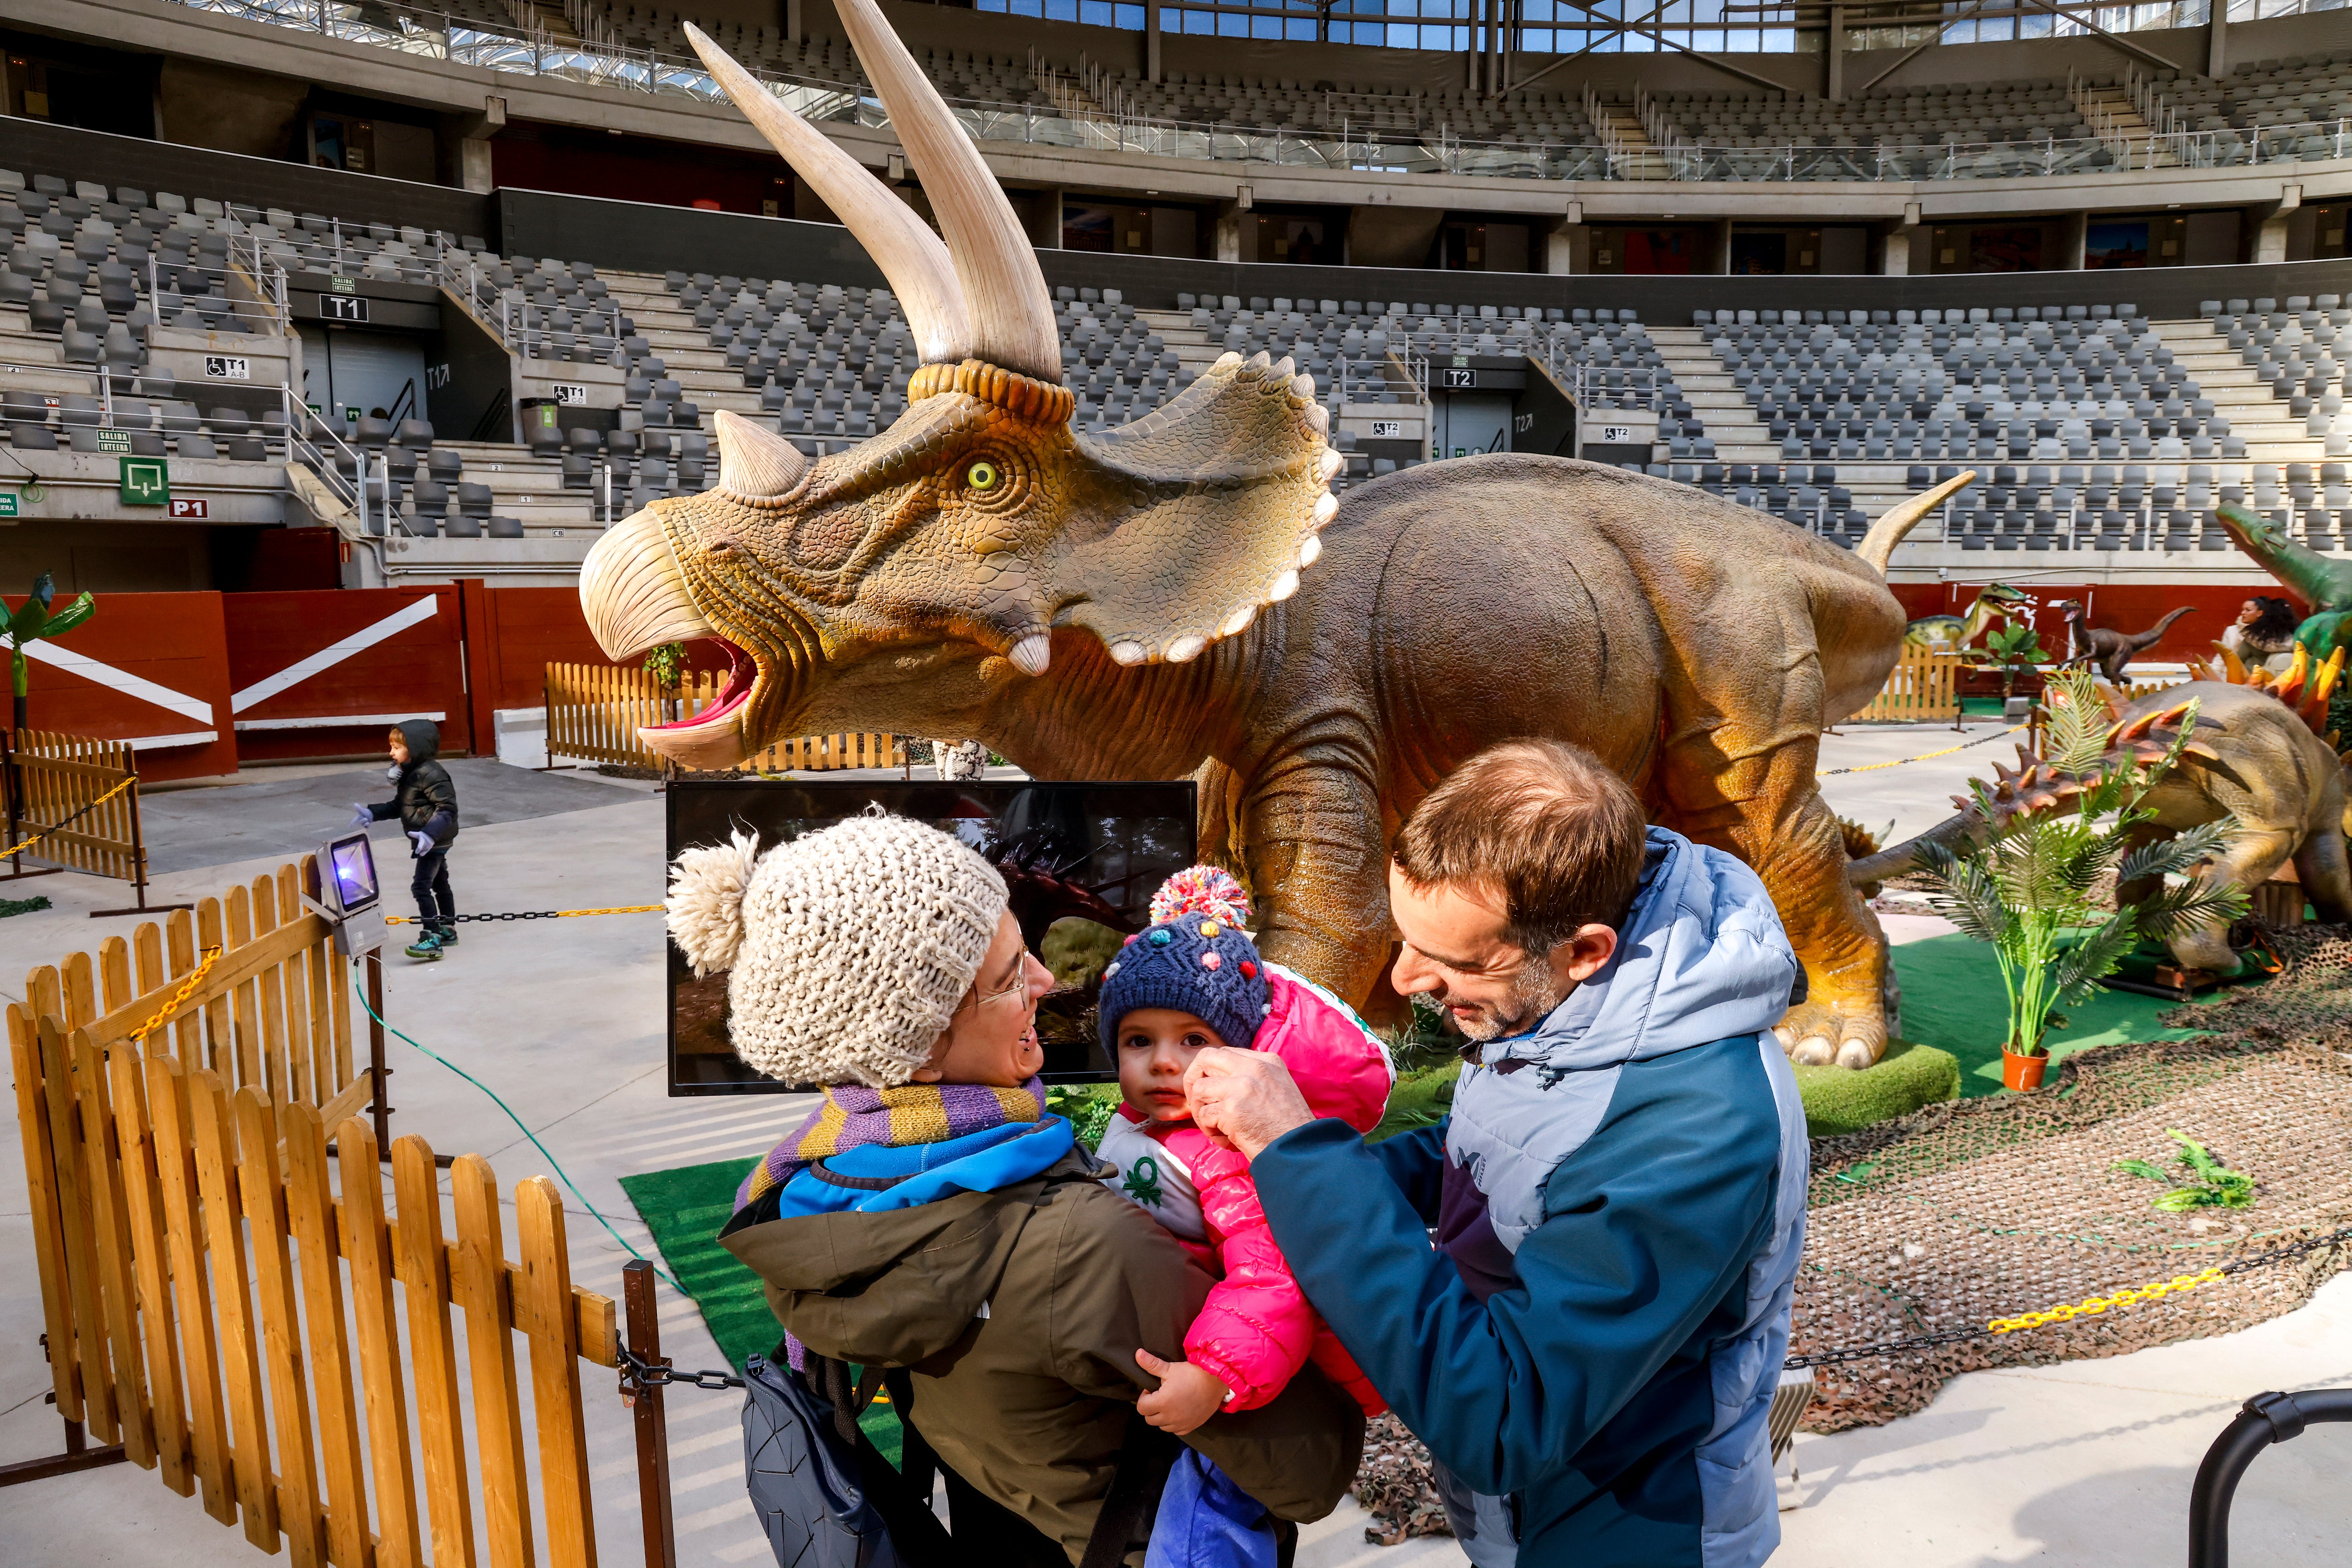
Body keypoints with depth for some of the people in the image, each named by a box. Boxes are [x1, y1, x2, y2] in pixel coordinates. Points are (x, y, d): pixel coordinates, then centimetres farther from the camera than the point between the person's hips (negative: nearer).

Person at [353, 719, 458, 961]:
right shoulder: (407, 773, 10)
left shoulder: (431, 774, -21)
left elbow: (448, 808, -25)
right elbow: (398, 806, 18)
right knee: (439, 884, 19)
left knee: (421, 885, -14)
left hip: (435, 841, -10)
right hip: (428, 841, 10)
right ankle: (448, 930, 31)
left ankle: (433, 940, -16)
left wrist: (430, 833, -35)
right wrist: (371, 813, 7)